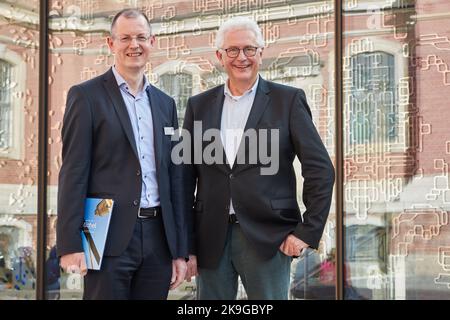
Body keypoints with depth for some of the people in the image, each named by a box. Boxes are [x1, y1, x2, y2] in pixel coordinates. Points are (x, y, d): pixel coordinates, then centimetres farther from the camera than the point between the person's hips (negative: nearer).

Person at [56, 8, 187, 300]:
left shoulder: (165, 103, 16)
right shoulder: (87, 96, 0)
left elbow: (173, 178, 16)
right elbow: (74, 173, -6)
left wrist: (180, 250, 12)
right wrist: (70, 245, -13)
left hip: (158, 238, 5)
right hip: (110, 236, -5)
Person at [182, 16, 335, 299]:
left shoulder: (288, 100, 1)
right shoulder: (199, 105, 10)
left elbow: (321, 169, -1)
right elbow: (186, 180, 9)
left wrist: (308, 232, -6)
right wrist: (186, 246, 5)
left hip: (268, 237, -3)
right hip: (211, 240, 3)